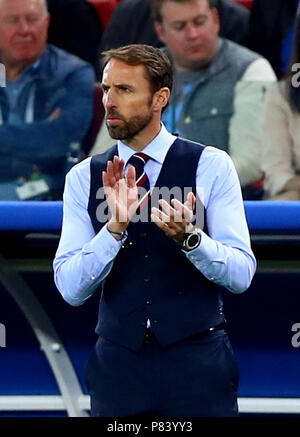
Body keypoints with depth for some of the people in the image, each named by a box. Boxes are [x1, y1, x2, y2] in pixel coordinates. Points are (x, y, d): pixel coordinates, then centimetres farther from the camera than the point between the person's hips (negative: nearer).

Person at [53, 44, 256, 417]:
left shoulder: (211, 166, -2)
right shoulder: (84, 178, 3)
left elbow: (241, 275, -7)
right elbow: (71, 289, -6)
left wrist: (187, 235, -24)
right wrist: (116, 227, -20)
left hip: (196, 361, -1)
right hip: (118, 362, 1)